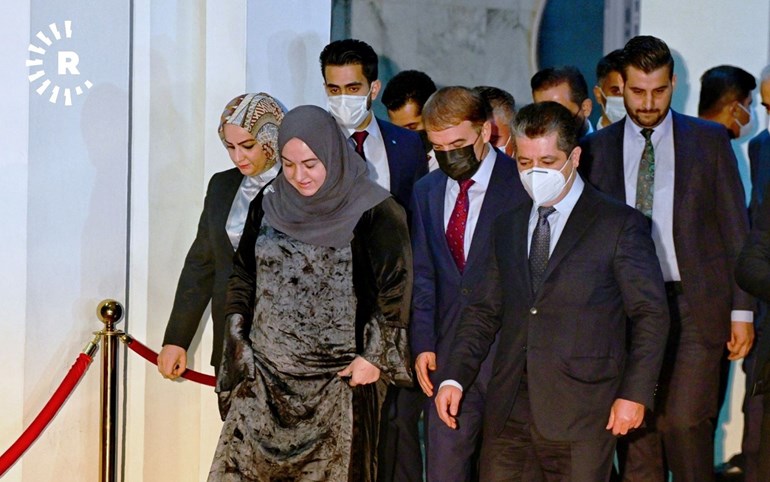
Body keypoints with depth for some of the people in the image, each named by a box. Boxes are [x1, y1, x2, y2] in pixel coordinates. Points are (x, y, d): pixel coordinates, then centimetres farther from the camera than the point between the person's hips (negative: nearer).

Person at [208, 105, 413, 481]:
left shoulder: (374, 214, -8)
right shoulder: (269, 206, 7)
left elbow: (395, 290, -7)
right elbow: (243, 275, 16)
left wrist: (375, 357, -8)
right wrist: (238, 336, 8)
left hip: (337, 380, -4)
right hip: (265, 374, 4)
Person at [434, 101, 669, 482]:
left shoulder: (619, 225, 0)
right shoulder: (506, 227, 17)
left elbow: (651, 314, -1)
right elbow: (484, 311, 18)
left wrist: (635, 393, -9)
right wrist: (454, 376, 5)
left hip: (582, 415, -4)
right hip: (509, 413, 5)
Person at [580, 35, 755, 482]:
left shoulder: (709, 140, 5)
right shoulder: (597, 148, 7)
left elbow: (736, 230, 5)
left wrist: (742, 310, 0)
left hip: (695, 308, -2)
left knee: (683, 421, -15)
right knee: (636, 429, 2)